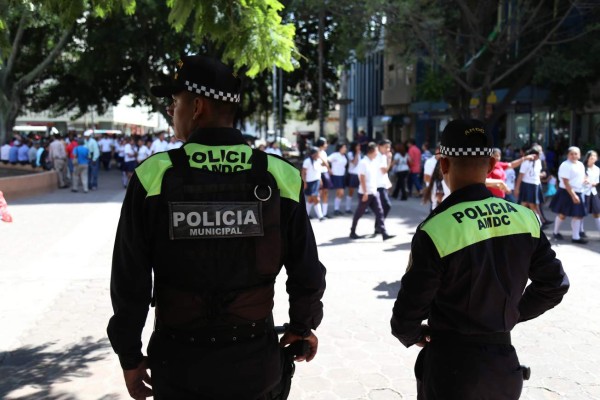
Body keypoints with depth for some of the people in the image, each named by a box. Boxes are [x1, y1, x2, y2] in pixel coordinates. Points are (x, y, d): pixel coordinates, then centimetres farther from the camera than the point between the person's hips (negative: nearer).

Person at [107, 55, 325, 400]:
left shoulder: (153, 176, -12)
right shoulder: (279, 176, -10)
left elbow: (129, 279, -8)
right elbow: (307, 272, -4)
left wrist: (130, 355, 7)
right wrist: (303, 326, 15)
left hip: (179, 363, 0)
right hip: (255, 362, 1)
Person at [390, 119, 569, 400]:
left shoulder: (436, 230, -23)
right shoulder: (524, 218, -8)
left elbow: (408, 313, -17)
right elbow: (554, 284, 4)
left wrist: (412, 335, 4)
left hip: (451, 368, -4)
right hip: (505, 366, 5)